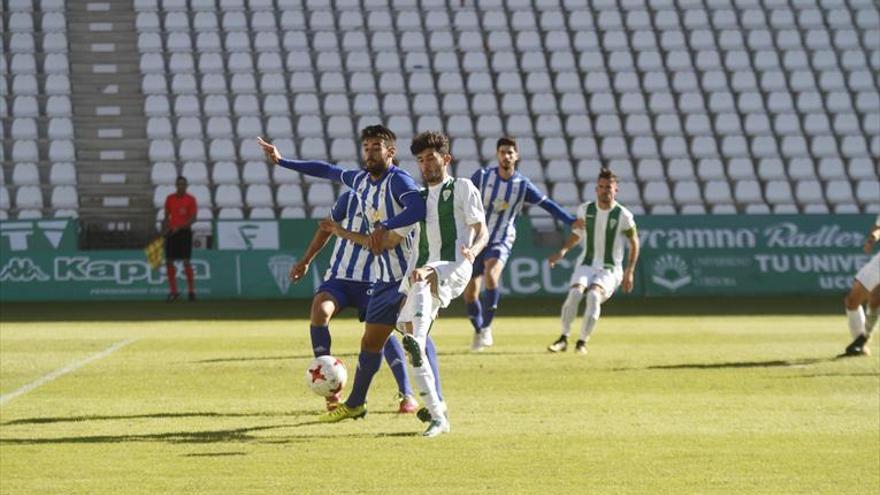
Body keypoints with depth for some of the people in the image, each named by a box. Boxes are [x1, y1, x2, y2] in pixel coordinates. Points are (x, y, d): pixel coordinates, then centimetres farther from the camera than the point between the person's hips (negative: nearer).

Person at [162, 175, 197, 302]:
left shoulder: (190, 199, -3)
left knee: (186, 262, -9)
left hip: (184, 232, -4)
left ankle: (191, 291, 0)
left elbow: (193, 218, -9)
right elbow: (166, 216, 14)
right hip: (171, 233, 4)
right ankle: (173, 291, 9)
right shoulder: (170, 198, 9)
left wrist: (180, 227, -19)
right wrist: (164, 230, 0)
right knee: (169, 262, 0)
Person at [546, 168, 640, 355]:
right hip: (586, 264, 3)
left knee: (594, 295, -30)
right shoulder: (585, 210, 1)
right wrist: (563, 251, 3)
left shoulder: (623, 215, -8)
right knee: (575, 292, -25)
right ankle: (563, 338, -14)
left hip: (610, 269, -3)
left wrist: (629, 272, -2)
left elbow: (634, 243, 3)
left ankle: (583, 341, -18)